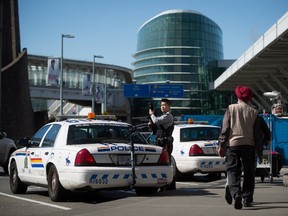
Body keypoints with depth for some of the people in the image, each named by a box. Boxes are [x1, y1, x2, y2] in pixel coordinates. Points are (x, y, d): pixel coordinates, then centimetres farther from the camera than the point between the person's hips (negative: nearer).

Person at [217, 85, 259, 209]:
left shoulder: (231, 108, 1)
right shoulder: (254, 112, 4)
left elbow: (225, 128, -3)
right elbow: (257, 132, 5)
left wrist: (221, 145, 0)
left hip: (232, 144, -1)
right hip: (249, 144, 1)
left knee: (233, 171, 0)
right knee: (249, 172, 12)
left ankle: (236, 194, -23)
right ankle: (247, 199, 14)